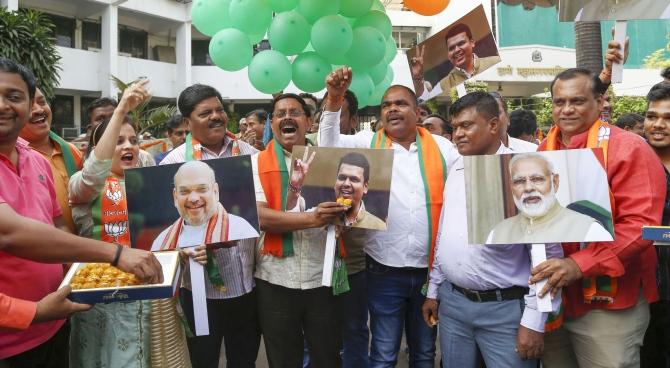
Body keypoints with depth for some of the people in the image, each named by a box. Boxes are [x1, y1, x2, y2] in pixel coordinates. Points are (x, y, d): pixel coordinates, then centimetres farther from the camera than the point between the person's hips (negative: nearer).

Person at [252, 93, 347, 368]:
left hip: (323, 278, 2)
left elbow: (345, 204, 11)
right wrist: (311, 219, -25)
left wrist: (343, 212, -12)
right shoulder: (257, 163, -1)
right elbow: (258, 216, -14)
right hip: (276, 280, -1)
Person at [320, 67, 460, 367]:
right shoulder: (368, 143, 1)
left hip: (432, 269, 2)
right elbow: (328, 144, -13)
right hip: (384, 270, -1)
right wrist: (334, 100, -26)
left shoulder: (442, 147, 3)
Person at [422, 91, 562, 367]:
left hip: (505, 308, -5)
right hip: (452, 301, 6)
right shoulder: (456, 170, 8)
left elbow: (547, 250, -12)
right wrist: (433, 289, 15)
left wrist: (534, 321, -13)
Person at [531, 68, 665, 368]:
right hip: (551, 298, 6)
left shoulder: (628, 150, -12)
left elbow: (640, 224, -20)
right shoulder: (542, 152, 6)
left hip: (608, 304, -5)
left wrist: (579, 265, -27)